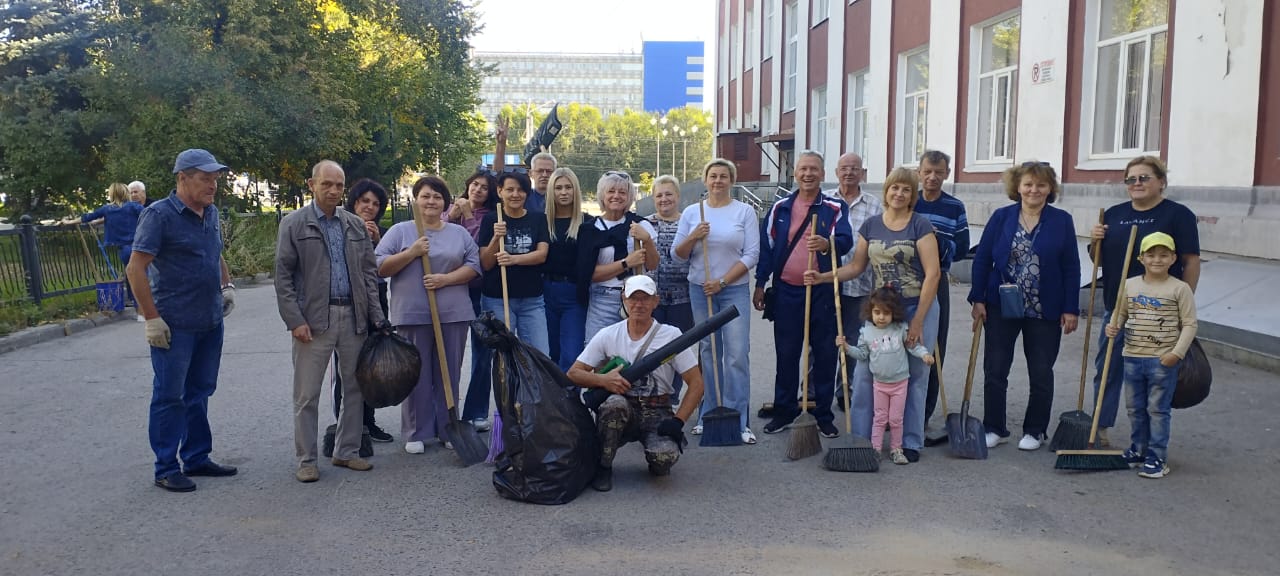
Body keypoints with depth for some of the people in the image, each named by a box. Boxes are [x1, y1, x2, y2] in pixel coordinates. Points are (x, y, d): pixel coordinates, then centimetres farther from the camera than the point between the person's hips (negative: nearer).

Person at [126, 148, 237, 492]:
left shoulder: (211, 213, 9)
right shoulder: (159, 215, -12)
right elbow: (136, 269, -15)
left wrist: (227, 286, 8)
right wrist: (152, 318, -17)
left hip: (211, 321, 7)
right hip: (175, 324, -7)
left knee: (199, 393, 15)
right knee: (170, 396, 2)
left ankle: (197, 459, 26)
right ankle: (166, 469, 11)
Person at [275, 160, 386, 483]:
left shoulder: (356, 225, 11)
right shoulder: (293, 224, 0)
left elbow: (369, 273, 11)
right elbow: (283, 277, -3)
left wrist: (377, 317, 5)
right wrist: (295, 320, -11)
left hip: (353, 317, 4)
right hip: (314, 320, -4)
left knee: (355, 388, 10)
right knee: (307, 395, 1)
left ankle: (347, 452, 24)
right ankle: (306, 460, 13)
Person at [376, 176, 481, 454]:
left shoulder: (459, 233, 13)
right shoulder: (400, 231, 5)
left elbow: (473, 265, 5)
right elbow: (379, 267, -1)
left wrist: (446, 279, -10)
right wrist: (412, 253, -12)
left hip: (453, 315, 2)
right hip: (413, 315, -2)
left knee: (449, 374, 7)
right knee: (416, 376, 2)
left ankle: (448, 429, 18)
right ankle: (416, 433, 12)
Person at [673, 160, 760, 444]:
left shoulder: (744, 211, 0)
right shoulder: (691, 212, 8)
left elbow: (751, 255, -5)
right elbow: (677, 255, 7)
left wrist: (721, 282, -12)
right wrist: (693, 237, -13)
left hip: (735, 290, -2)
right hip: (699, 290, 2)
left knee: (737, 354, -8)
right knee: (709, 353, 8)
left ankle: (739, 420, -4)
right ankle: (708, 415, 15)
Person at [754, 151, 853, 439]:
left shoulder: (835, 208, 1)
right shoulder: (780, 208, 8)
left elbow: (845, 241, -14)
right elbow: (766, 247, 10)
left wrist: (827, 244, -36)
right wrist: (760, 284, 5)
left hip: (823, 292, -2)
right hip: (786, 292, 2)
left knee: (825, 355, 4)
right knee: (786, 355, 8)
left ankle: (824, 415, 14)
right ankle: (784, 411, 19)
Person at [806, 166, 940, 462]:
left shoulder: (920, 225, -7)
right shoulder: (871, 226, 7)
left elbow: (933, 273, -11)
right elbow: (856, 266, 12)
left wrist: (917, 321, -14)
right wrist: (821, 277, -4)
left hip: (918, 307, -4)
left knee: (914, 377, 6)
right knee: (864, 373, 1)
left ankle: (911, 443, 18)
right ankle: (859, 438, 12)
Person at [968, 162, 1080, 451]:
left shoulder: (1062, 221, -1)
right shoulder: (1001, 217, 0)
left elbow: (1071, 268, -1)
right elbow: (982, 259, 1)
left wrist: (1071, 308, -5)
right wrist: (978, 300, -5)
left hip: (1045, 311, 0)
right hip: (1001, 307, 1)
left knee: (1041, 373, 9)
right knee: (994, 370, 4)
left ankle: (1035, 431, 23)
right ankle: (994, 428, 17)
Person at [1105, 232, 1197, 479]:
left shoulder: (1179, 289, -7)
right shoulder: (1129, 285, 3)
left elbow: (1189, 324, -6)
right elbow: (1120, 313, 14)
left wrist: (1177, 352, -14)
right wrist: (1113, 327, -7)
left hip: (1163, 360, -4)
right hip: (1133, 358, 4)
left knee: (1158, 409, 1)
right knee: (1135, 409, 14)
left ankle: (1157, 458, 9)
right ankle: (1138, 450, 29)